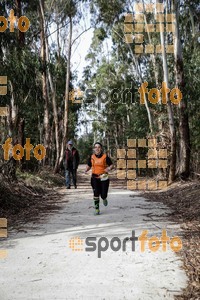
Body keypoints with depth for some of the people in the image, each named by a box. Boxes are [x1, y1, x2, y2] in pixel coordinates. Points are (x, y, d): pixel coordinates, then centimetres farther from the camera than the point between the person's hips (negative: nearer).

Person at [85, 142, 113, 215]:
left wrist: (109, 168, -19)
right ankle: (97, 209, 6)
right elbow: (88, 165, 15)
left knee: (103, 195, -1)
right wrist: (86, 170, -5)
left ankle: (104, 198, 38)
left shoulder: (105, 157, -5)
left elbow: (111, 165, 2)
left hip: (104, 178, -1)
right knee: (96, 194, -6)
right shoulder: (91, 157, 3)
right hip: (94, 178, 1)